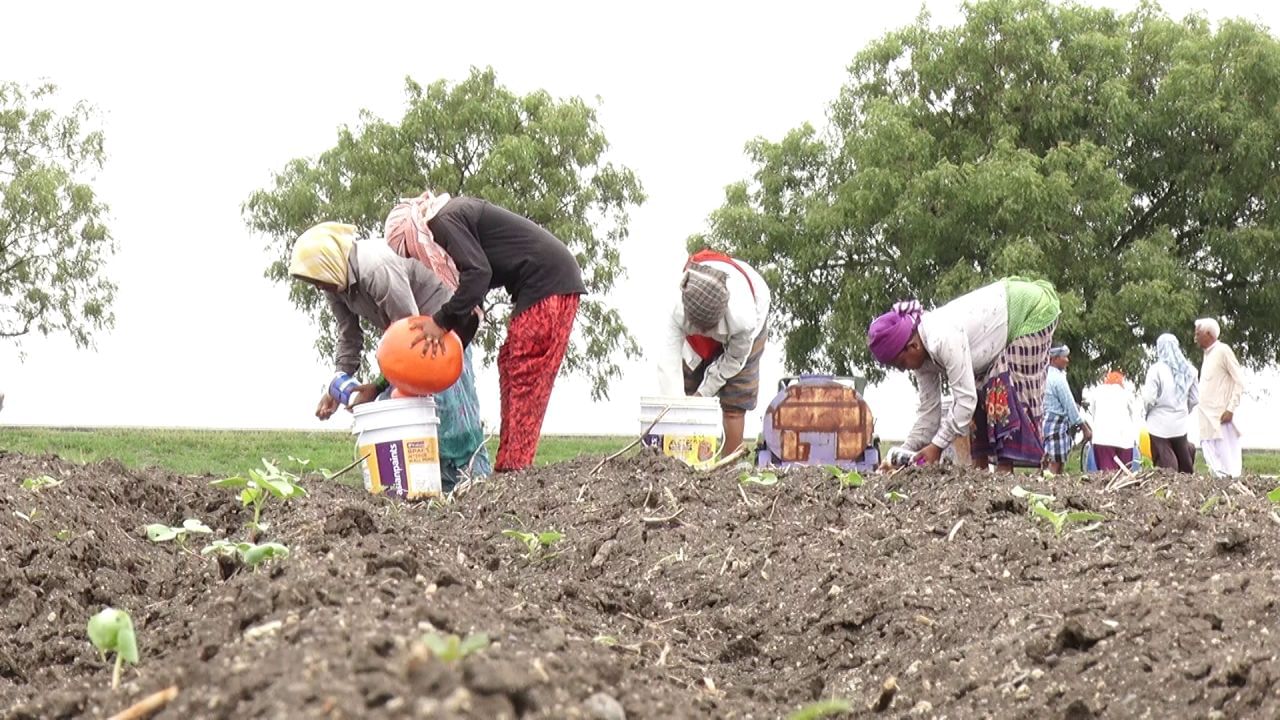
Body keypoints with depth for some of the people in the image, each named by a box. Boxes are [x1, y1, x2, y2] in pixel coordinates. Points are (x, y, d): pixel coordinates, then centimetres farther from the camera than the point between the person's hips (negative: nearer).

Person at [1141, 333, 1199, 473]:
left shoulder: (1156, 369, -12)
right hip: (1180, 424, 4)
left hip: (1160, 424, -4)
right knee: (1184, 463, 17)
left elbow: (1149, 400, -15)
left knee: (1166, 465, 0)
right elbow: (1195, 399, 8)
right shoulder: (1188, 370, 3)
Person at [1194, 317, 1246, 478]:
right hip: (1208, 418, 8)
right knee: (1214, 463, 5)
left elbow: (1240, 381, -10)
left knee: (1227, 463, -9)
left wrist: (1231, 409, -15)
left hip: (1221, 416, -8)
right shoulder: (1207, 354, 17)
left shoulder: (1223, 351, -7)